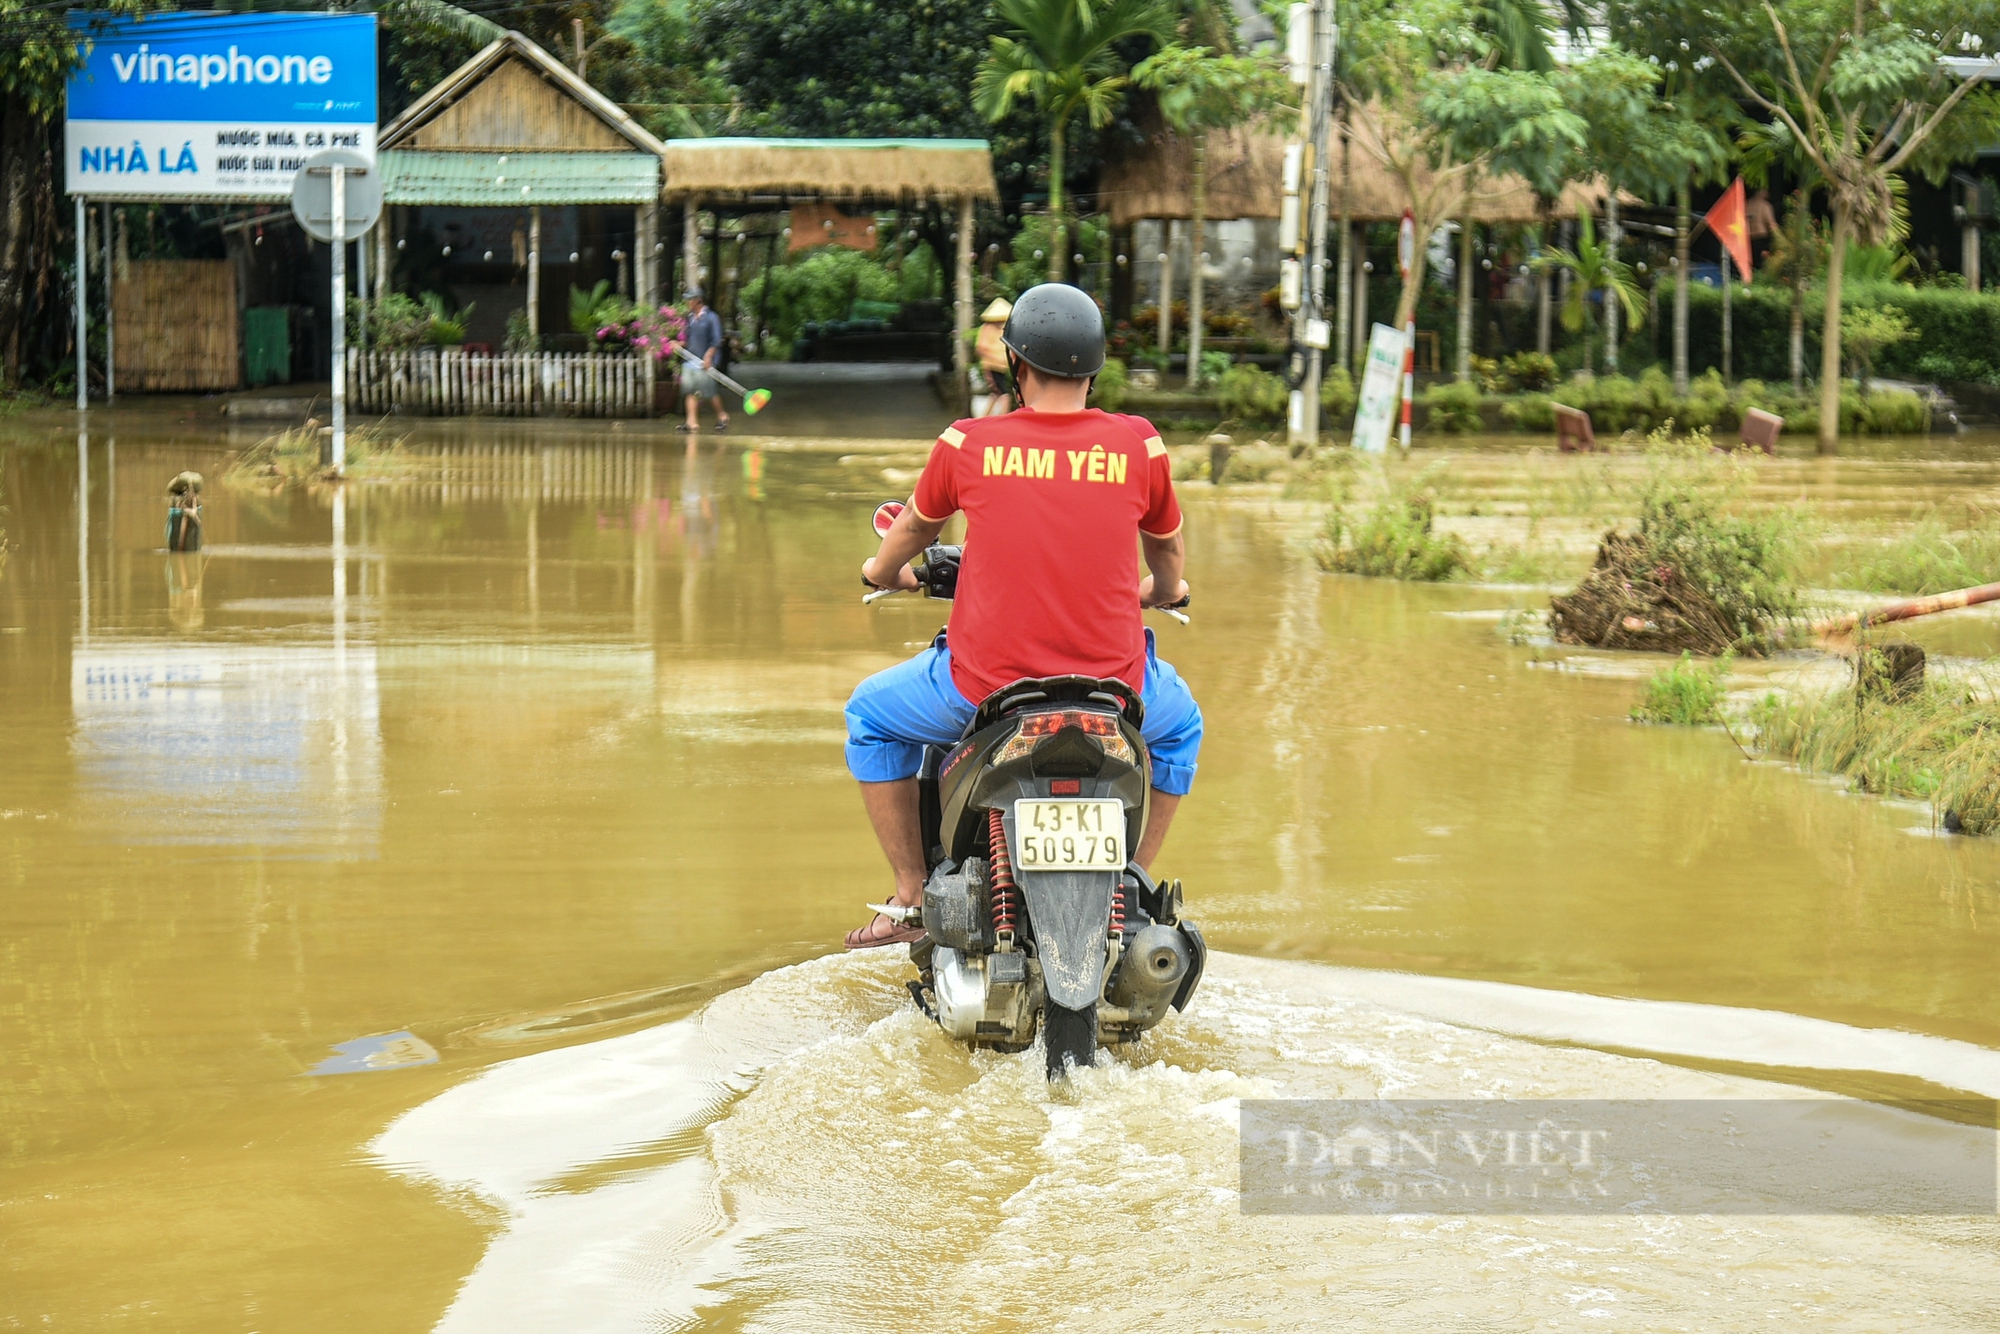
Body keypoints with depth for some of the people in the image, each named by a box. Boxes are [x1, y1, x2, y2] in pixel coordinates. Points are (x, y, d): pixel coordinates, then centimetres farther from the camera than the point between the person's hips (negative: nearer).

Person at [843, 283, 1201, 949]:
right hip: (1113, 684, 1)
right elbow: (1168, 551, 18)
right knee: (1179, 724, 36)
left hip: (984, 682, -1)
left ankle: (912, 898, 25)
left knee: (871, 715, 28)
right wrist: (1164, 590, 43)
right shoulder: (1138, 444, -1)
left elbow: (914, 527, 19)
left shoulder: (968, 444, -3)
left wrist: (885, 569, 43)